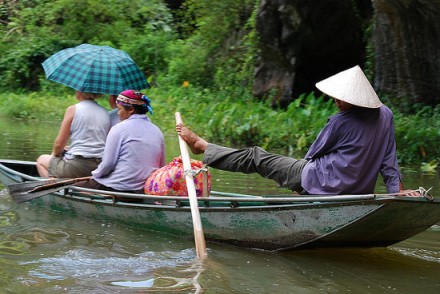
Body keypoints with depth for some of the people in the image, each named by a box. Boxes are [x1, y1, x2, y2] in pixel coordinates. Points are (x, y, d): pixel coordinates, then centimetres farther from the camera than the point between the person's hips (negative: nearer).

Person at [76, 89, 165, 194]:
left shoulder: (119, 128, -7)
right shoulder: (157, 131, 10)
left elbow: (108, 164, -10)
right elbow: (161, 167, 13)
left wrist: (95, 174, 8)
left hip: (120, 188, -7)